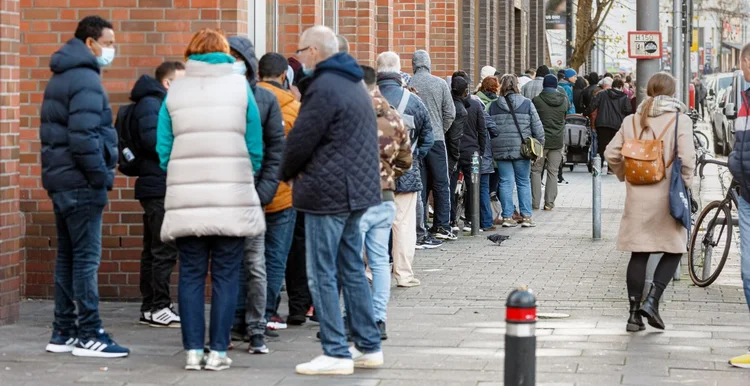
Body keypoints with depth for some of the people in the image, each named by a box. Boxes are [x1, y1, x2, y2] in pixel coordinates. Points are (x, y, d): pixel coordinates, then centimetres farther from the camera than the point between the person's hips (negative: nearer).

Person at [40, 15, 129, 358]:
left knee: (67, 257, 13)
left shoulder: (61, 78, 17)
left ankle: (63, 332, 17)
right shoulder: (86, 80, -14)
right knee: (86, 258, -7)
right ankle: (88, 336, -5)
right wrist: (101, 176, -14)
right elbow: (84, 138, -23)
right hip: (81, 185, -10)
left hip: (60, 180, 10)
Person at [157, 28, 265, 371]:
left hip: (186, 201, 1)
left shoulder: (174, 91, 7)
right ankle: (218, 351, 3)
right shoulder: (239, 85, 3)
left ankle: (193, 351, 6)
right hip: (233, 199, -1)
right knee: (225, 277, 4)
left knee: (191, 276, 8)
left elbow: (163, 150, 7)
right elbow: (255, 147, 3)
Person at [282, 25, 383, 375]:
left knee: (323, 275, -3)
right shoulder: (354, 83, 16)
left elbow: (300, 141, -15)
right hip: (357, 188, 9)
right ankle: (369, 347, 18)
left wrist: (287, 173, 5)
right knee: (351, 269, 15)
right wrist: (302, 170, 10)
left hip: (327, 192, -9)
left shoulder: (324, 87, -16)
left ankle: (336, 353, -2)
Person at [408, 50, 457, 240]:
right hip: (436, 139, -1)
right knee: (441, 184, 6)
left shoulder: (407, 85, -4)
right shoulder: (440, 84, -3)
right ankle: (442, 226, 4)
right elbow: (450, 113, -1)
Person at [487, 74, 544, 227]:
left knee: (505, 182, 6)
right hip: (521, 150, -1)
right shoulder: (527, 104, -1)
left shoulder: (493, 106, 3)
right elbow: (537, 127, 0)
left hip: (501, 150, 1)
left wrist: (489, 148, 15)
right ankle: (526, 216, 6)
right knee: (524, 183, 7)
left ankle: (507, 216, 5)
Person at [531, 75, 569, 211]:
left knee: (536, 170, 8)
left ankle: (535, 202, 3)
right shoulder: (564, 100, -1)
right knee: (553, 172, 8)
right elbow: (564, 118, 11)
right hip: (557, 141, 3)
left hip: (541, 139, -3)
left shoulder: (537, 100, -11)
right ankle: (549, 202, 6)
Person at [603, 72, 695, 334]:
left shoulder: (632, 121, 7)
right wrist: (684, 186, -3)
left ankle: (635, 314, 8)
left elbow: (611, 154, 4)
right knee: (673, 250, 9)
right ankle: (652, 300, -9)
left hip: (638, 196, 4)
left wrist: (624, 175, 19)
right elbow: (686, 158, -15)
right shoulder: (680, 120, -6)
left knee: (638, 254, 8)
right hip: (667, 195, -4)